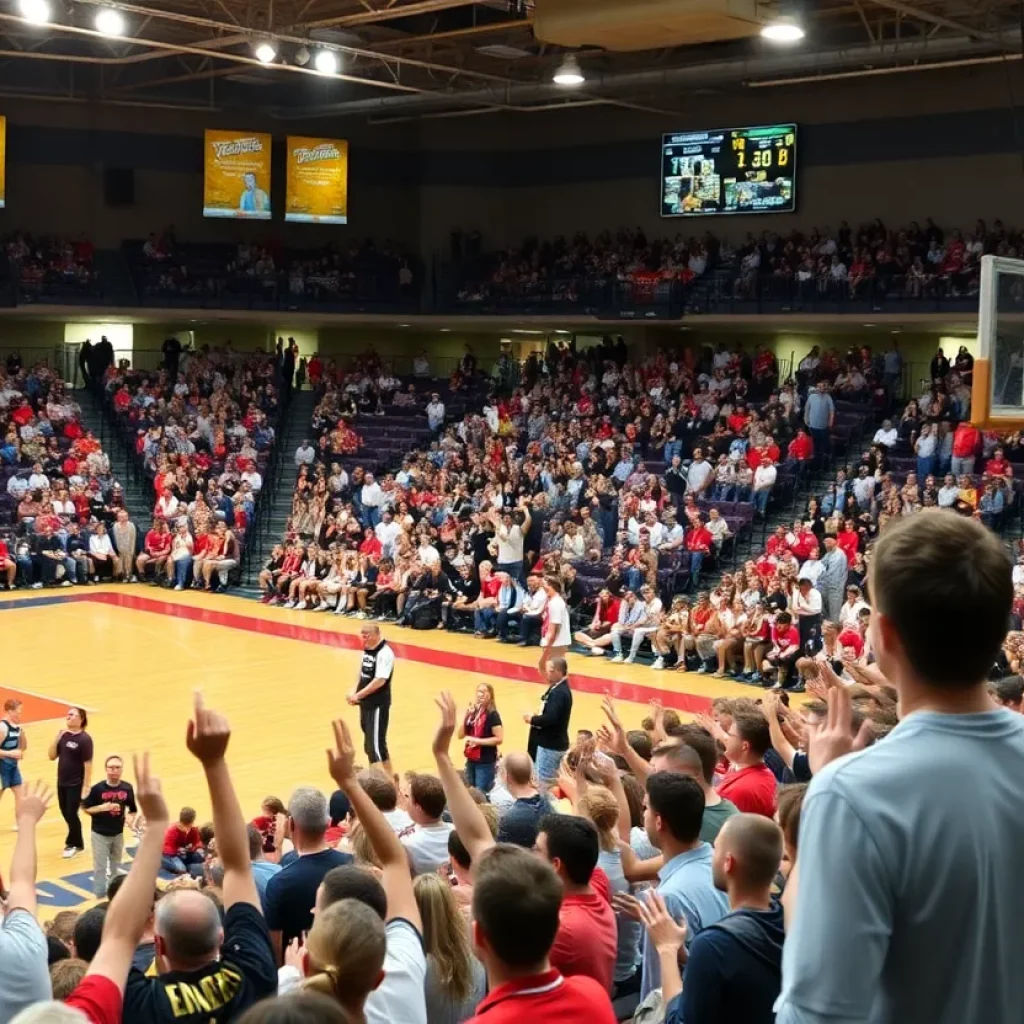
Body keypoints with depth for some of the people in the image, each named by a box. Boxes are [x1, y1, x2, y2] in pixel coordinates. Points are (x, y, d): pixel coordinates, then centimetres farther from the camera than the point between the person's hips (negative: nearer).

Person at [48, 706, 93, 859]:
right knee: (66, 813, 15)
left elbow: (88, 765, -17)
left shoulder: (84, 739, -17)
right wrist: (57, 738, -11)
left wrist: (86, 787, -18)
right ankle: (77, 843, 32)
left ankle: (73, 844, 22)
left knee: (71, 814, 2)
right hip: (62, 782, 7)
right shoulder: (64, 735, 2)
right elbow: (51, 756, 3)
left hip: (76, 784, -7)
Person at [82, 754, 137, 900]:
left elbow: (133, 809, 3)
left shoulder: (127, 788, -8)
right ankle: (100, 896, 8)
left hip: (118, 834, 4)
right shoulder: (98, 788, -17)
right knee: (100, 867, 0)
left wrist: (130, 817, -18)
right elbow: (85, 808, -10)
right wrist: (102, 807, -25)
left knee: (115, 865, 21)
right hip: (100, 834, -4)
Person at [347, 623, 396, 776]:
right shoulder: (367, 649, 7)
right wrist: (355, 692, 4)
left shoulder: (385, 653, -20)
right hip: (366, 703, 9)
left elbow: (379, 681, -25)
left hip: (378, 705, -9)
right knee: (369, 744, 16)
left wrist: (358, 696, -21)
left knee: (375, 745, -9)